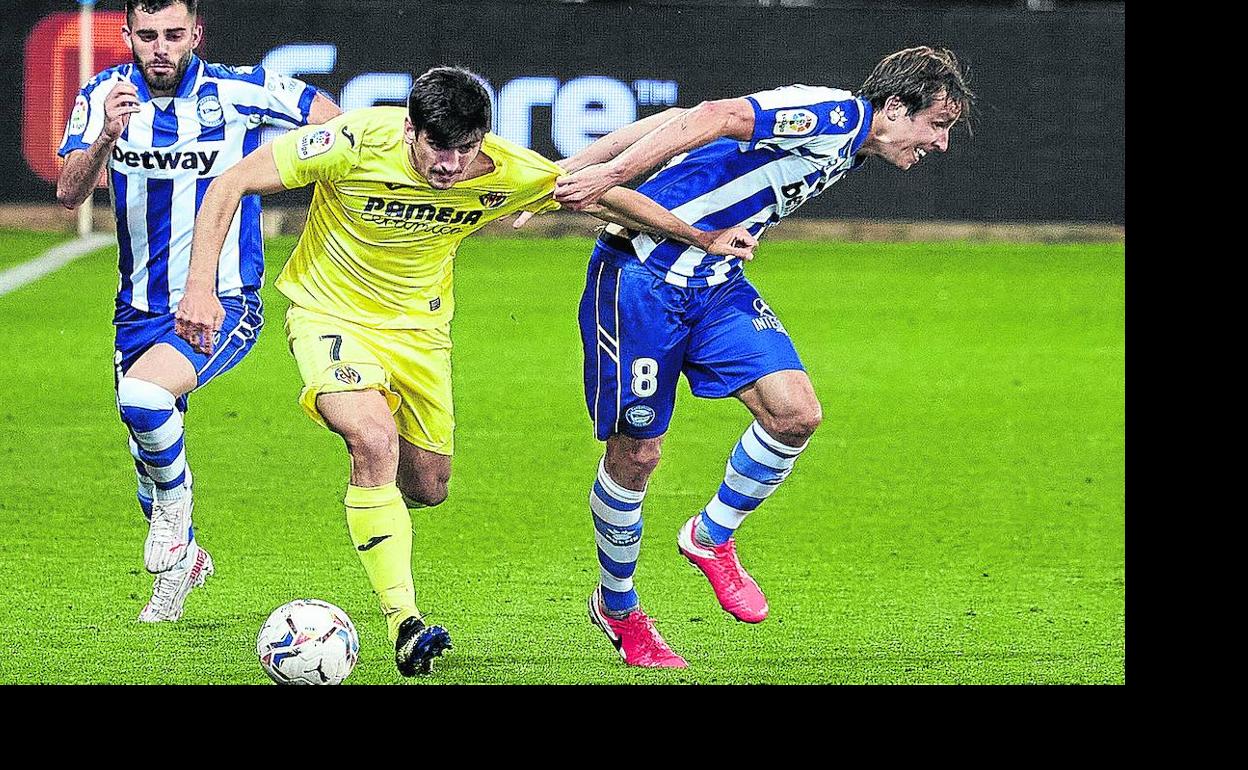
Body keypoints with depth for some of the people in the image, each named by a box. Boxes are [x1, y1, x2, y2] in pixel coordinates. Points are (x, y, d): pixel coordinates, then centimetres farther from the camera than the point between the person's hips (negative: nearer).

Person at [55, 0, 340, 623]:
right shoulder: (105, 95, -5)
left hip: (224, 306, -4)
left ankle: (176, 501, -2)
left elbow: (343, 124, -1)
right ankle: (183, 559, 42)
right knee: (147, 454, 13)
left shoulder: (240, 92, -13)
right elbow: (69, 193, -18)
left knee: (142, 397, -30)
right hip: (141, 309, 4)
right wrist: (106, 137, -35)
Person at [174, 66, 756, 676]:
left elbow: (604, 196, -3)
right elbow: (229, 186, -22)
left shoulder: (507, 173, -20)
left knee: (427, 487, 8)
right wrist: (200, 288, -30)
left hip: (417, 324, 4)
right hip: (330, 312, -4)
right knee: (375, 440, -29)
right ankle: (403, 624, -24)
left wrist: (701, 239, 1)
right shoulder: (356, 143, -29)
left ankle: (372, 488, 47)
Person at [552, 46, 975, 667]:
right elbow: (717, 118, -29)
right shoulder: (838, 113, -17)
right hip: (643, 273, -9)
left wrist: (570, 170, 2)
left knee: (796, 412, -9)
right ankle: (616, 607, 22)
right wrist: (609, 175, -35)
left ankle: (712, 536, 13)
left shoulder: (843, 147, 12)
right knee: (635, 453, 1)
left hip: (715, 281, 9)